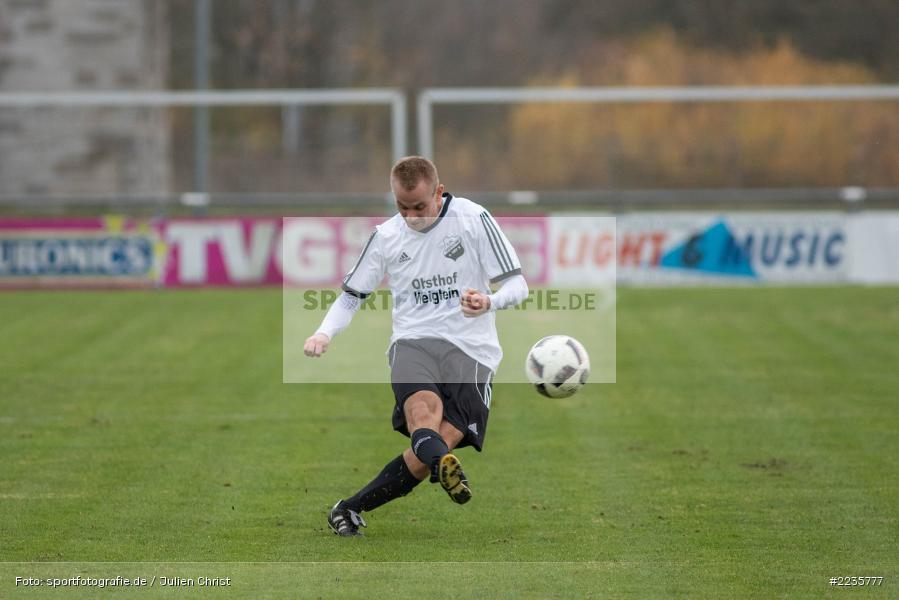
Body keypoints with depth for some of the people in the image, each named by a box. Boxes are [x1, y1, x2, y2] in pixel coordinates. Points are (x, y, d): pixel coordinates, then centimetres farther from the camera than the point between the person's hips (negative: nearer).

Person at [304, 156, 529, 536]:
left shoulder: (473, 219, 0)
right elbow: (352, 294, 21)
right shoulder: (386, 236, 11)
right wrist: (324, 333, 1)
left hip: (470, 348, -1)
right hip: (413, 343, 2)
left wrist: (489, 302, -23)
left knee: (442, 442, -19)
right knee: (423, 410, -34)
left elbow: (516, 284, 1)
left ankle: (351, 510, -8)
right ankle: (446, 468, -65)